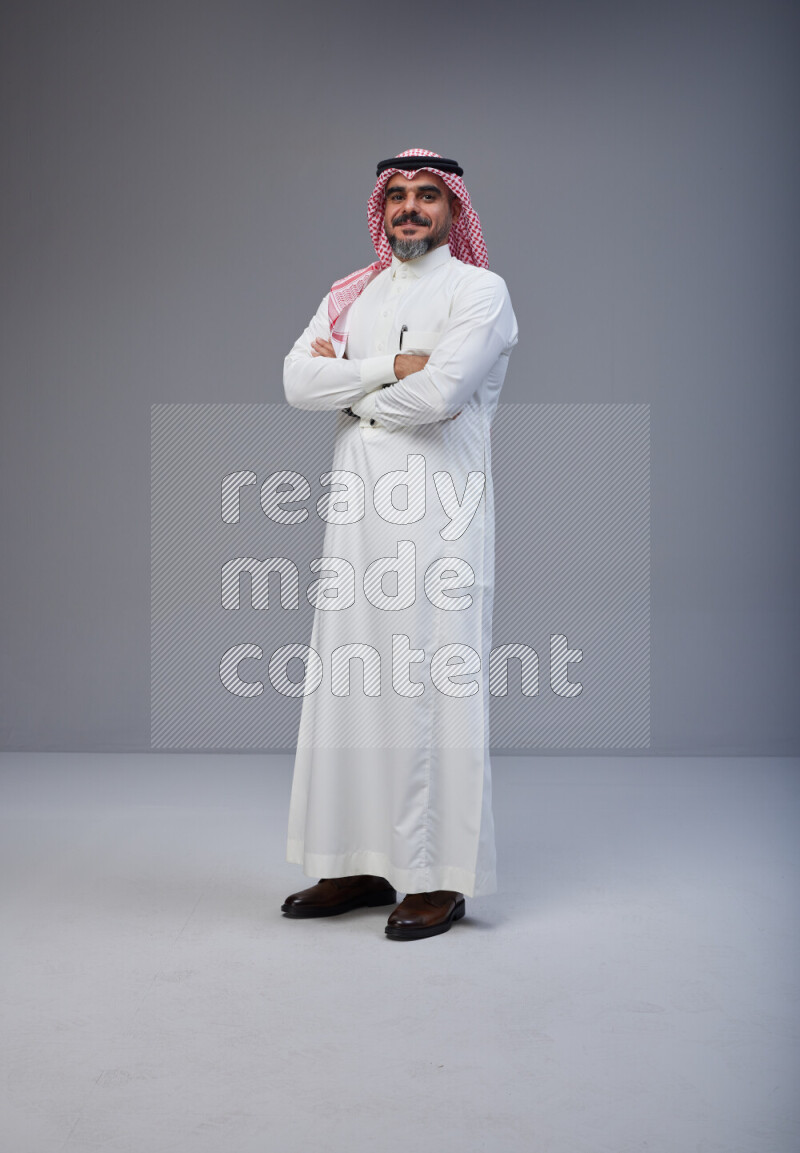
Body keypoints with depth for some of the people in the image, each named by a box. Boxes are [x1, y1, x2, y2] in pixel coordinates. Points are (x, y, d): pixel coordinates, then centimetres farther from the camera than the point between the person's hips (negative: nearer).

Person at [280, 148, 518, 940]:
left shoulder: (480, 290, 0)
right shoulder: (350, 296, 18)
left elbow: (437, 394, -16)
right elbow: (298, 381, 2)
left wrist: (347, 386, -1)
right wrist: (389, 366, -8)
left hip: (438, 516, -6)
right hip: (358, 511, 6)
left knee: (434, 689, -6)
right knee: (349, 683, 6)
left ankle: (440, 879, 1)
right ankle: (363, 865, 17)